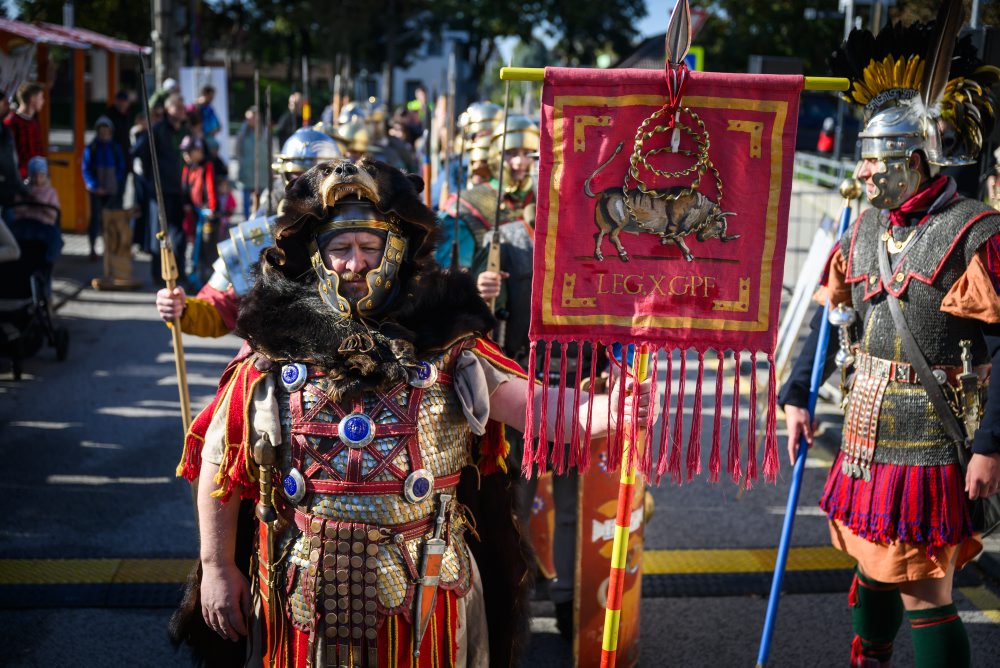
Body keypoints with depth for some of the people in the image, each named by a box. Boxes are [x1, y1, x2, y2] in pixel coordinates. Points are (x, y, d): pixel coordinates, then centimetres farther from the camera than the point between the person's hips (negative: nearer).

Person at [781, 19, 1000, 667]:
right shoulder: (865, 232, 7)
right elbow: (828, 317, 15)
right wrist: (798, 397, 10)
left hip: (930, 450, -7)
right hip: (865, 438, 7)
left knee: (925, 598, 0)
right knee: (875, 570, 23)